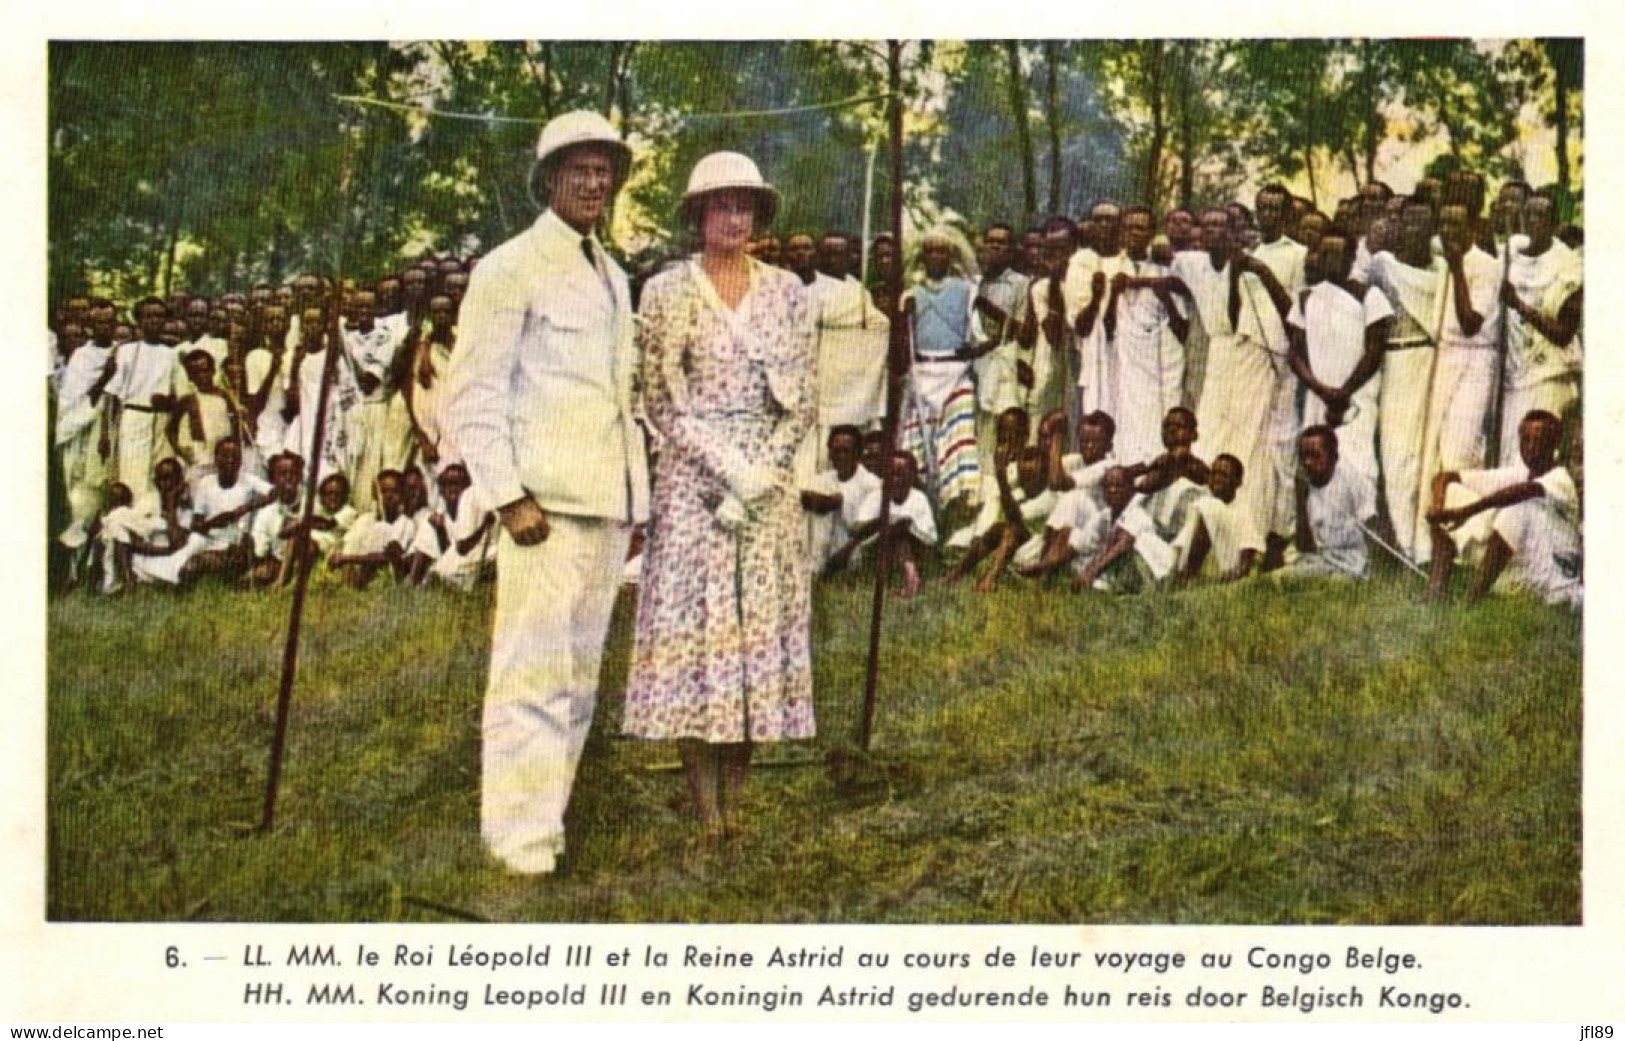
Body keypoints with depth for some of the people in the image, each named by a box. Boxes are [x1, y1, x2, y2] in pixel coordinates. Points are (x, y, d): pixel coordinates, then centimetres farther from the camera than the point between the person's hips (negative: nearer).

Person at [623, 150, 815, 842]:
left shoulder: (786, 291, 10)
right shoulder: (667, 292, 3)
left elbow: (806, 400, 7)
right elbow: (660, 400, -1)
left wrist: (761, 472, -7)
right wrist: (724, 469, -10)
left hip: (771, 481, 3)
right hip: (692, 481, -3)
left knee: (760, 626, 1)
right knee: (695, 626, -6)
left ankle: (736, 802, 7)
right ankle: (705, 809, -4)